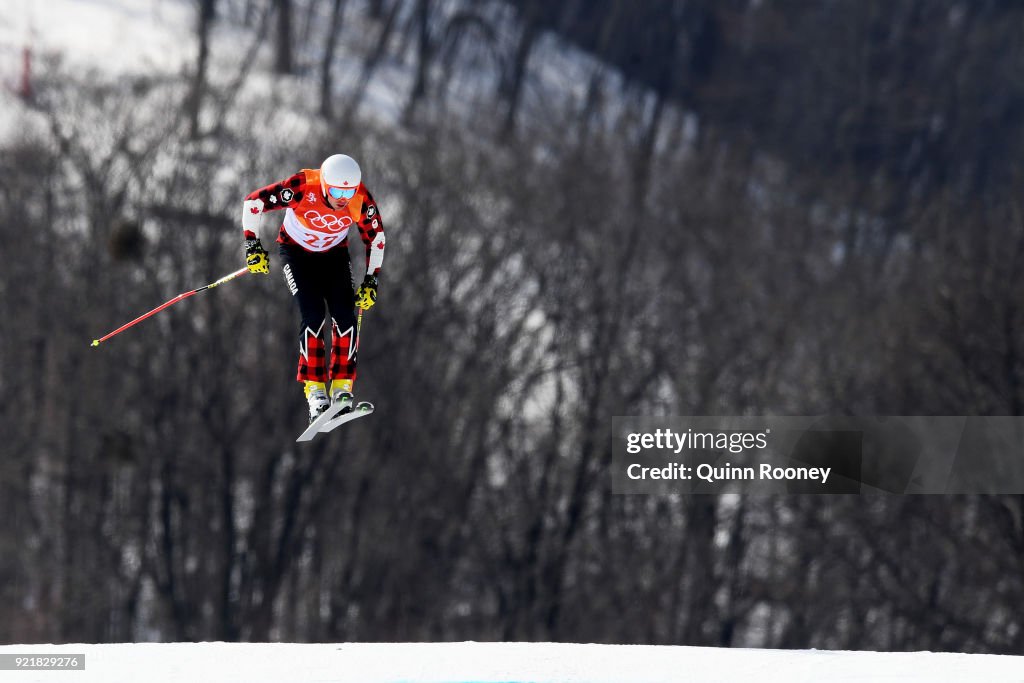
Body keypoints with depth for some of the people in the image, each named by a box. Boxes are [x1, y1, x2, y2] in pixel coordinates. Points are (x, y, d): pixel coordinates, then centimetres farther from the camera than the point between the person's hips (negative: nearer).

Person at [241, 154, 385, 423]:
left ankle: (342, 387, -7)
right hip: (296, 251, -3)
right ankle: (315, 389, -15)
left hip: (334, 254, 3)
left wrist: (371, 281, -7)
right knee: (313, 315, -19)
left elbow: (375, 238, -5)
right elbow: (254, 202, -23)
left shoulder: (361, 200, -24)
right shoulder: (303, 187, -33)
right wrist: (252, 244, -23)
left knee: (345, 315, -15)